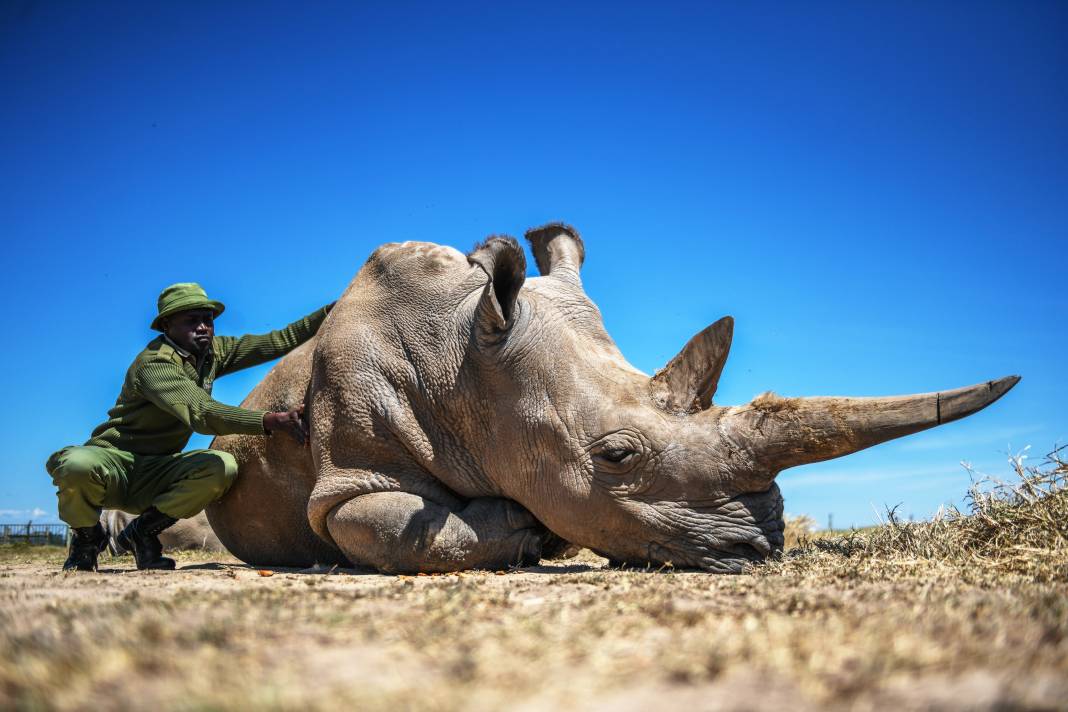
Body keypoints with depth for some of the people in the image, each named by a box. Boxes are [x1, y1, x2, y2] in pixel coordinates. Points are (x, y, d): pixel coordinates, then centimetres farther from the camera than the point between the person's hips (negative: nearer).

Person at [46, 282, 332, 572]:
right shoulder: (154, 362, -19)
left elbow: (278, 341, 5)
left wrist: (333, 310, -4)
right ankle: (87, 537, -4)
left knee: (222, 467, -25)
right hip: (114, 459, -6)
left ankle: (143, 531, -2)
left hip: (156, 472, 6)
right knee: (77, 466, -40)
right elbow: (201, 414, -35)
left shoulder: (214, 351, 6)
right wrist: (272, 421, -45)